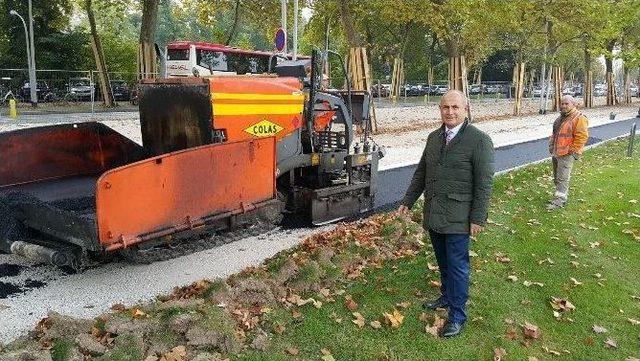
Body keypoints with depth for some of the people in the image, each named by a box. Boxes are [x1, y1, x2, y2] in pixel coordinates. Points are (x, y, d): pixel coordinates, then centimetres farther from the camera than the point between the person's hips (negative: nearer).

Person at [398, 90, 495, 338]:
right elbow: (421, 172, 17)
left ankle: (457, 315, 14)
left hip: (458, 218, -6)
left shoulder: (479, 140, -10)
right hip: (433, 215, 6)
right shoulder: (434, 138, 10)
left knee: (457, 266, 2)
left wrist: (478, 218, -14)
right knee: (443, 263, 19)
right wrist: (408, 201, 14)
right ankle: (447, 297, 38)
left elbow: (485, 183, -11)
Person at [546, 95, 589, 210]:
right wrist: (551, 144, 19)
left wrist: (573, 151, -17)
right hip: (555, 152, 9)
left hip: (566, 154, -9)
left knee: (562, 178, -7)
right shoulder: (561, 117, 14)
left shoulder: (579, 118, -13)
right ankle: (563, 194, 29)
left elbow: (582, 137, -18)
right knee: (556, 177, 16)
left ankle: (559, 200, -3)